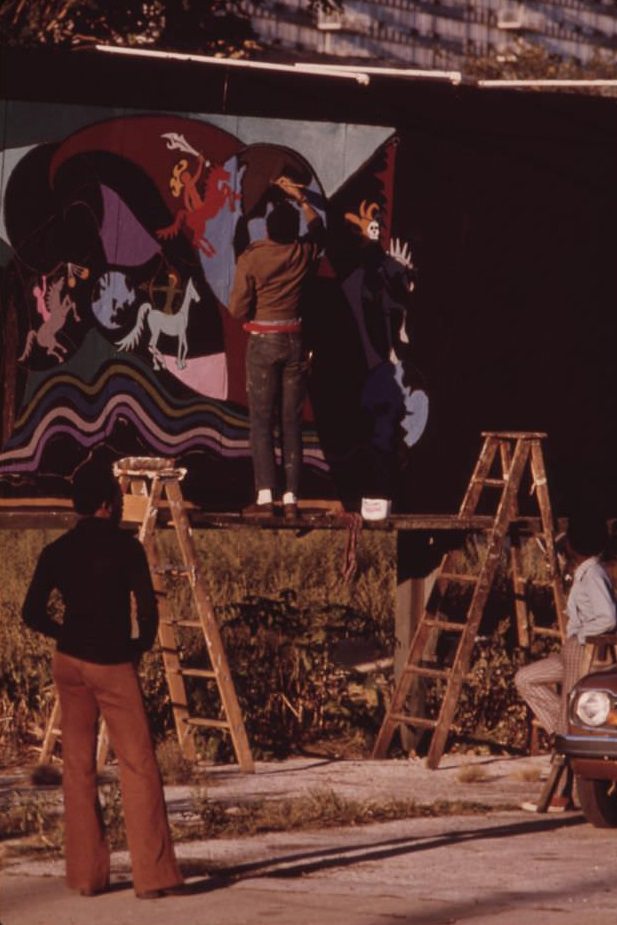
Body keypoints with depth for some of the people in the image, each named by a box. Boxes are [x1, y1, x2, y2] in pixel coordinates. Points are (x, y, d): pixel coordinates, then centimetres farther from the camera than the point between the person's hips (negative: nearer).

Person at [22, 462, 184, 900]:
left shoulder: (57, 552, 4)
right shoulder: (125, 547, -7)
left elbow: (33, 613, 1)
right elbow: (148, 608, -12)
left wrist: (69, 635, 14)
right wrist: (142, 643, 6)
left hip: (70, 661, 4)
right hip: (113, 664, -4)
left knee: (79, 765, 10)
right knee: (138, 766, -2)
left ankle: (86, 873, 11)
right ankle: (154, 875, -7)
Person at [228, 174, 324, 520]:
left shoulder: (251, 258, -11)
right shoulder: (304, 253, -2)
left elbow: (238, 309, -10)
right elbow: (318, 227, 22)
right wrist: (301, 198, 31)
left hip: (263, 343, -3)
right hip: (295, 342, 3)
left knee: (262, 421, 0)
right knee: (292, 422, 4)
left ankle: (266, 495, -8)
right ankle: (291, 498, 1)